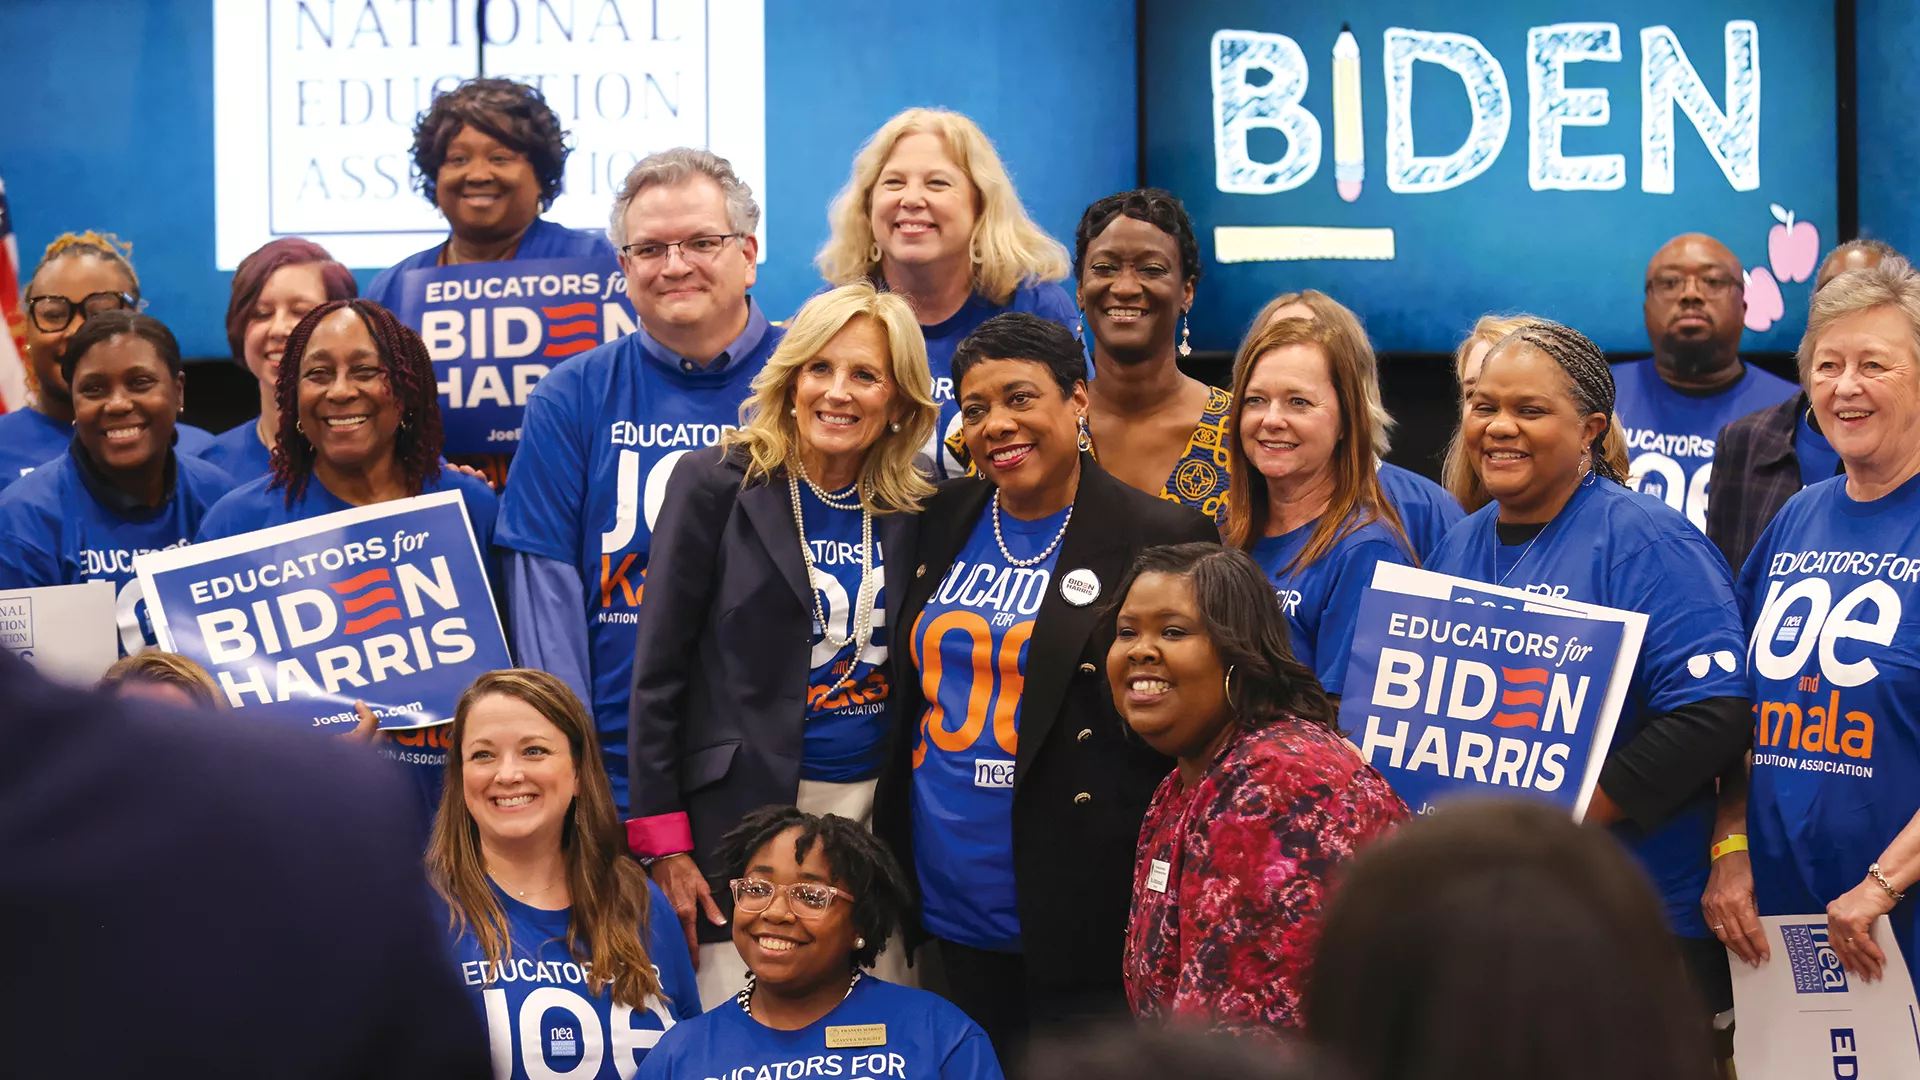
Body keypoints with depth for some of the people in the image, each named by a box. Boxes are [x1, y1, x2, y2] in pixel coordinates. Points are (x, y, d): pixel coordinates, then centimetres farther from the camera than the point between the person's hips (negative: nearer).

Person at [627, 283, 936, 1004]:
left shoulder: (909, 512, 8)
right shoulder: (717, 484, -3)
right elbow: (657, 669, -4)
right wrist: (664, 841, -9)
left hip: (872, 809, 4)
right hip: (743, 807, -4)